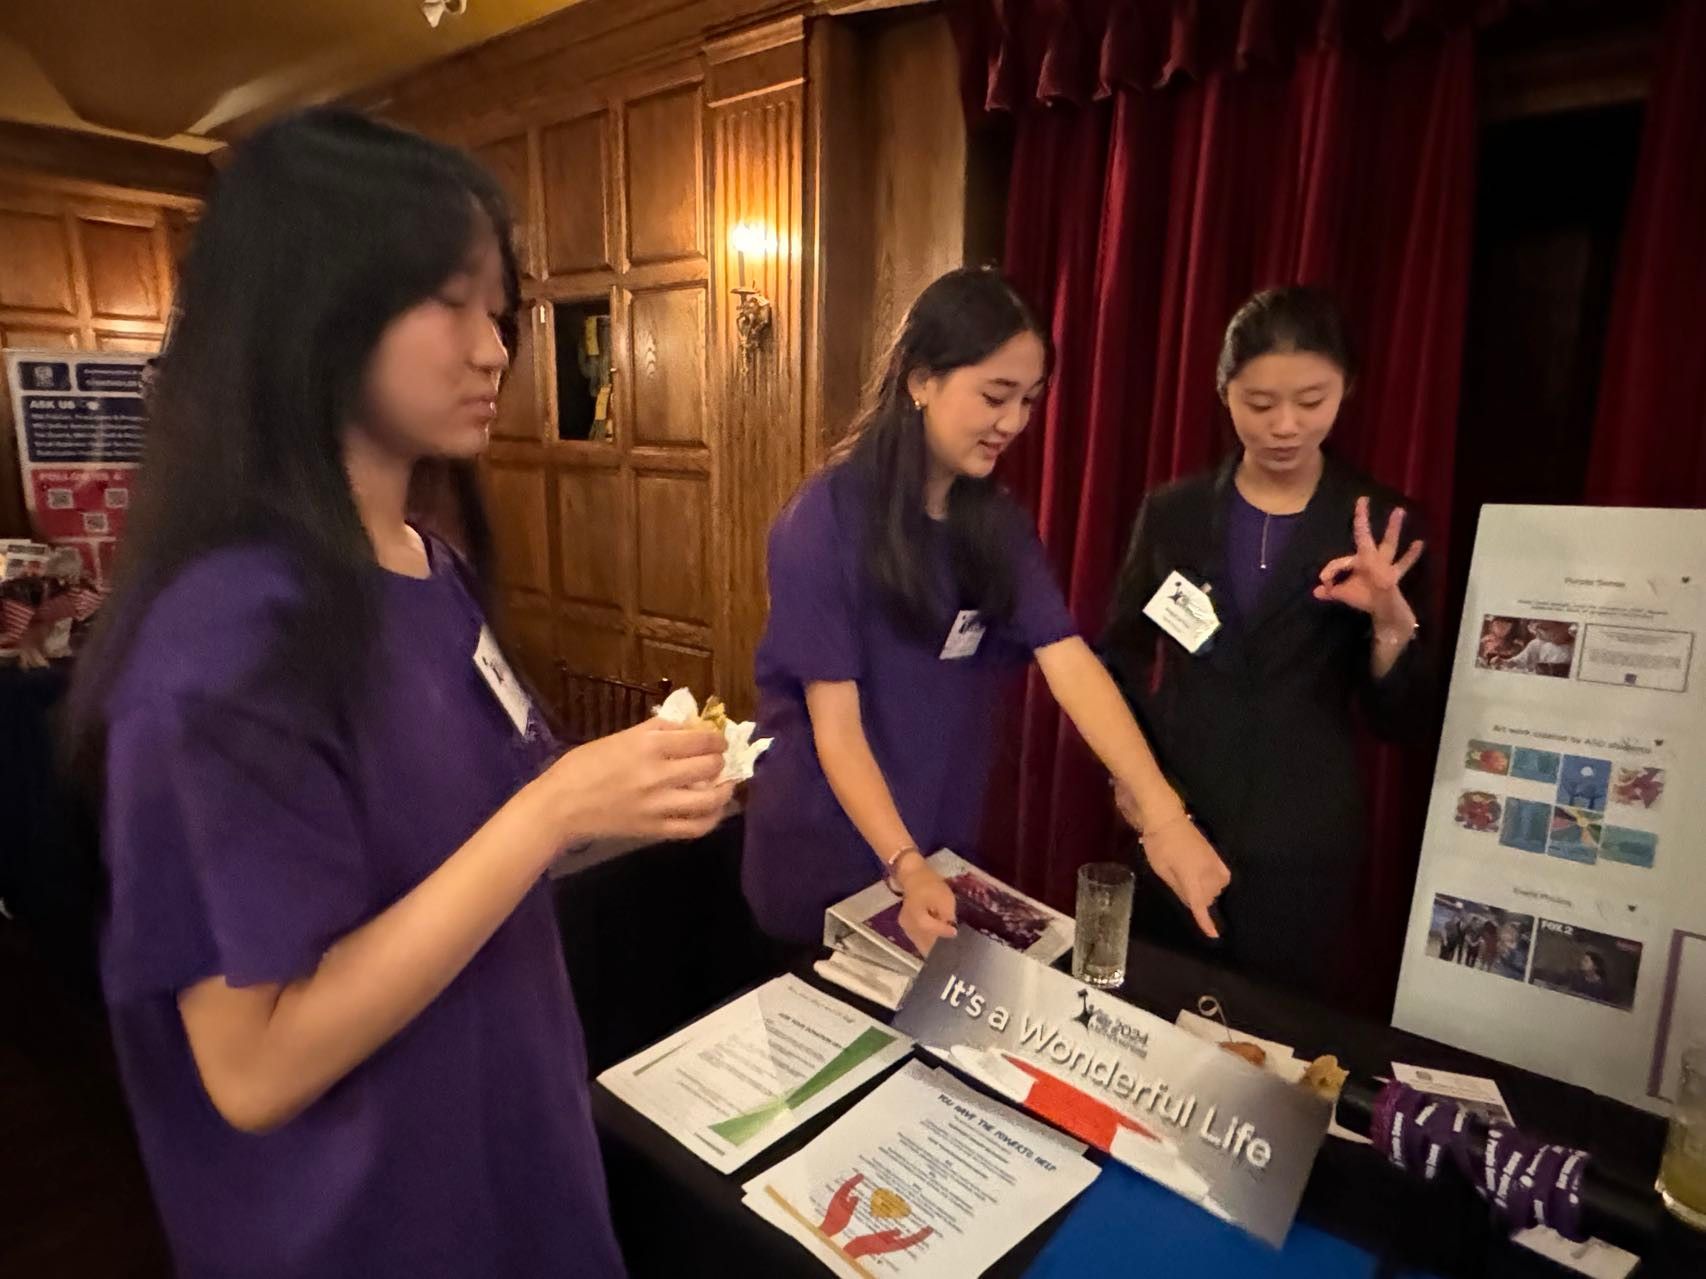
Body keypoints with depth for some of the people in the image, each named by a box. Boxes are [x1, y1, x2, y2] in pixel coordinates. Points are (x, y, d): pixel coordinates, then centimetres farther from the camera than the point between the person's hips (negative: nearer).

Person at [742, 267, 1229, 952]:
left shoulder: (997, 522, -2)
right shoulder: (826, 518, -19)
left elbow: (1069, 660, -15)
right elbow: (835, 724, -21)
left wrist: (1161, 813, -26)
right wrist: (904, 867, -30)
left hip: (944, 841, 5)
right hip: (826, 852, -5)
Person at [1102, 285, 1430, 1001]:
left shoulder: (1380, 527, -3)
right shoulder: (1173, 512, -1)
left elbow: (1399, 720, -2)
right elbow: (1120, 656, 8)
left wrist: (1391, 620, -19)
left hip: (1303, 846, -1)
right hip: (1172, 822, 1)